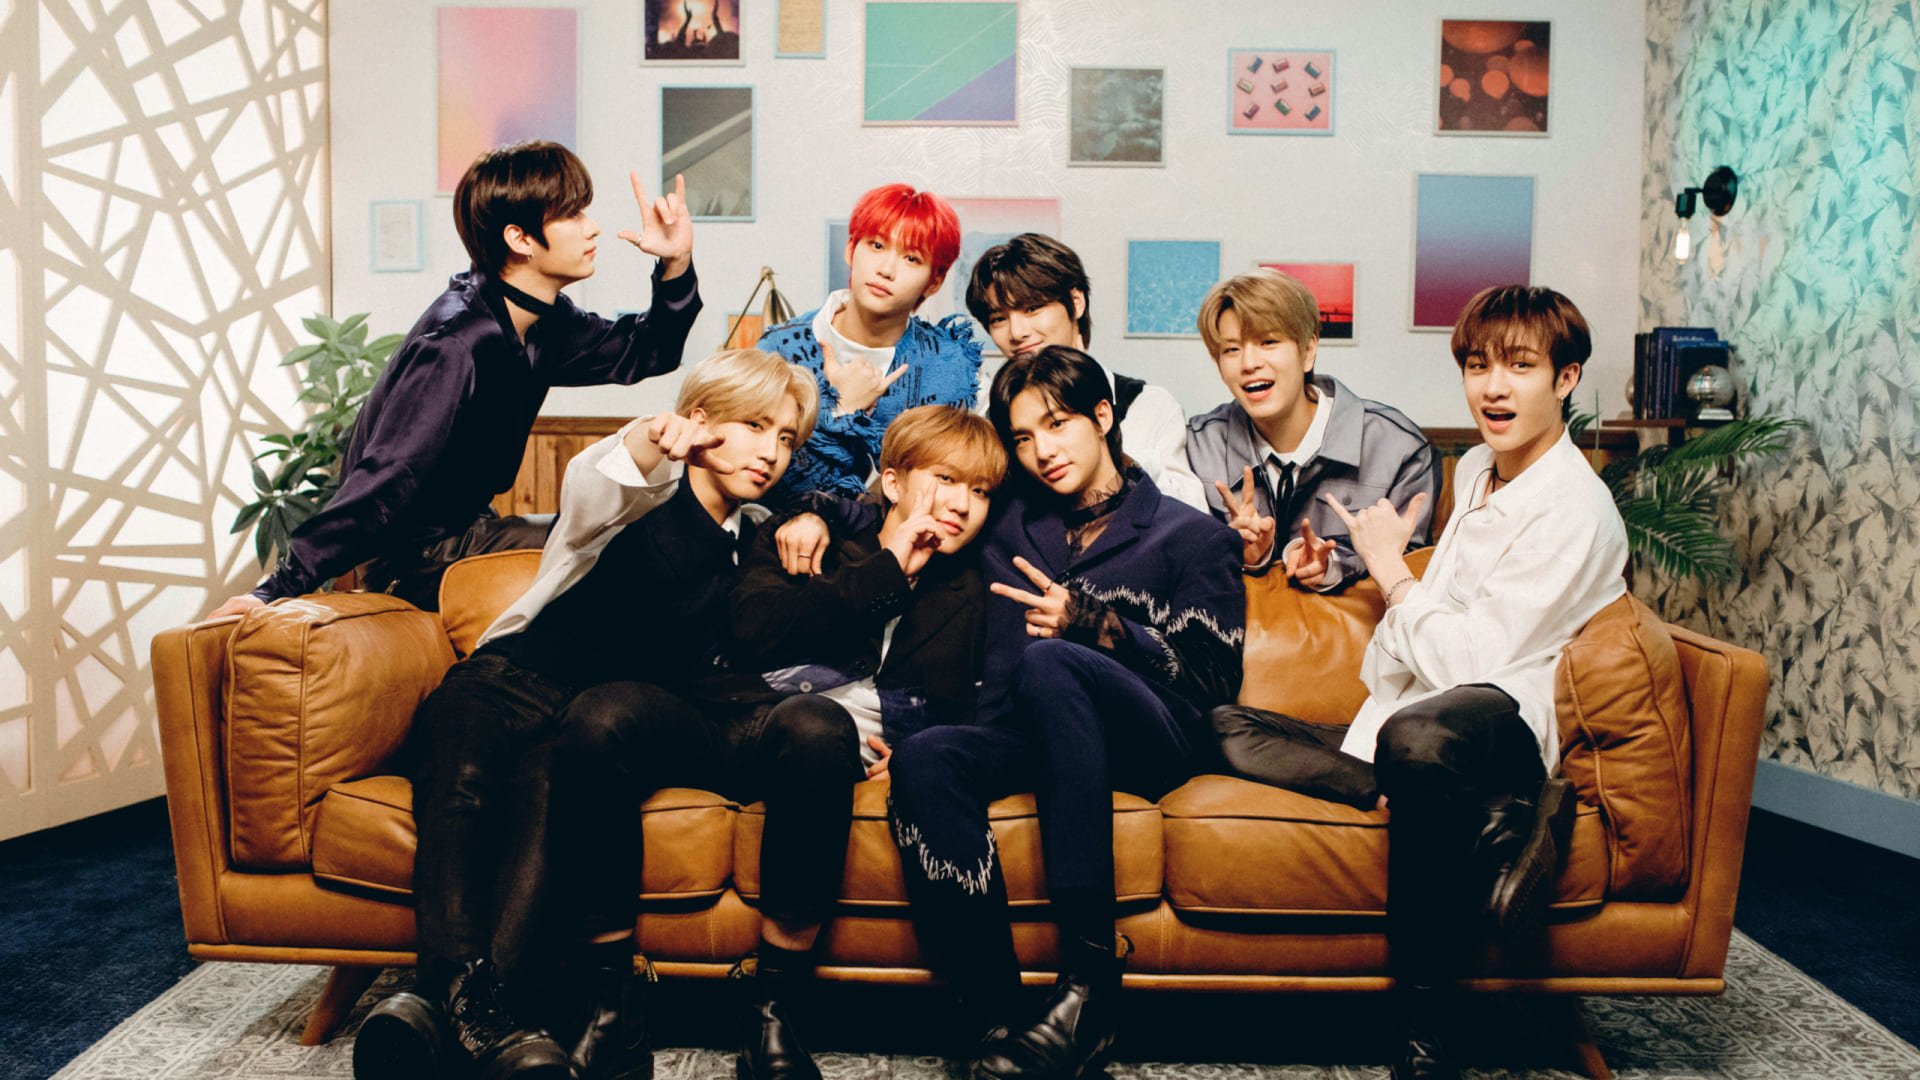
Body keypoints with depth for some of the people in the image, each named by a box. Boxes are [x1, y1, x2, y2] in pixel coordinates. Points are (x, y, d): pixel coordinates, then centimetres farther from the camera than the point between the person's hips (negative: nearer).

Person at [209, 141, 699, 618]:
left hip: (464, 527, 9)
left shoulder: (544, 322, -1)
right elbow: (383, 480, -31)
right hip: (415, 558, -9)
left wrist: (676, 267, -7)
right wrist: (280, 588, -30)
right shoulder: (457, 347, -29)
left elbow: (643, 354, 8)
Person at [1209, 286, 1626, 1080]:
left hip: (1501, 723, -9)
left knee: (1416, 740, -45)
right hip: (1408, 715, 10)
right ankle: (1494, 822, -22)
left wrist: (1389, 567, -5)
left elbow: (1471, 662, -18)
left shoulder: (1576, 509, -11)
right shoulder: (1476, 469, 17)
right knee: (1223, 729, -8)